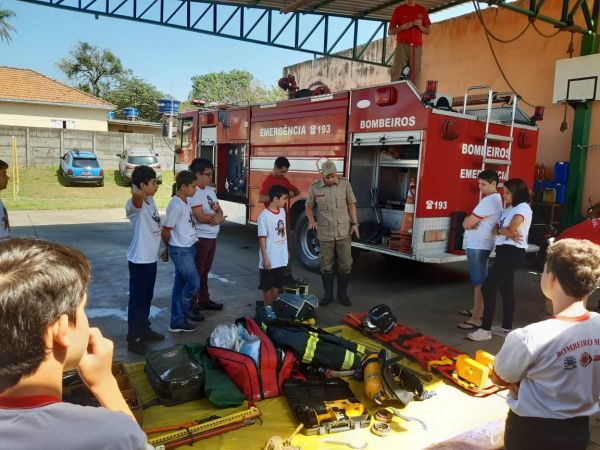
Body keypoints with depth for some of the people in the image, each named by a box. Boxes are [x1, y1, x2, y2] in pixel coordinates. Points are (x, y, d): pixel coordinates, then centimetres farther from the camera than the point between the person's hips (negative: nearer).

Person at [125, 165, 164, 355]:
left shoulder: (150, 200, 6)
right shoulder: (135, 204, -21)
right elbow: (137, 197, -47)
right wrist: (137, 191, -64)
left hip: (151, 258, 9)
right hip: (139, 260, -9)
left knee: (147, 297, 20)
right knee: (137, 299, 2)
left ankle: (144, 330, 35)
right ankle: (133, 339, 14)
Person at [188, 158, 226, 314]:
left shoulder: (210, 190, 11)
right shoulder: (193, 192, -17)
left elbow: (219, 209, 10)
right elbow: (200, 217, -23)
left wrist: (219, 217, -13)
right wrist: (216, 216, -6)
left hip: (212, 237, 9)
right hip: (200, 238, -9)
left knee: (205, 271, 18)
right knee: (196, 272, -1)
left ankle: (204, 300, 31)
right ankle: (191, 306, 8)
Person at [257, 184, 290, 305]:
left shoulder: (282, 212, 5)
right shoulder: (264, 216, -17)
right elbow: (262, 238, -15)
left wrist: (286, 251, 17)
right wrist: (265, 258, -16)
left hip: (281, 258, 7)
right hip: (269, 259, -7)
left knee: (277, 284, 18)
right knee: (267, 286, 8)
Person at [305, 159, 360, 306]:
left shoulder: (344, 184, -2)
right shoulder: (315, 187, -2)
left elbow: (351, 204, 4)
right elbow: (309, 206, 8)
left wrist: (354, 223, -1)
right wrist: (311, 220, -8)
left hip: (344, 232, 0)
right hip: (325, 234, 0)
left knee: (345, 265, 6)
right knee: (326, 266, 8)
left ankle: (342, 293, 24)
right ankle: (328, 294, 23)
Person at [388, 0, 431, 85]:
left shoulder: (422, 10, 16)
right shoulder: (398, 10, 10)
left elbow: (427, 31, 16)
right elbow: (390, 31, 8)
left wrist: (420, 26, -4)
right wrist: (402, 27, -9)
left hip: (417, 47, 2)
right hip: (402, 45, -2)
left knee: (415, 74, -7)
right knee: (396, 72, -17)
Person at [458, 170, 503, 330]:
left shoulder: (488, 201, -20)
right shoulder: (496, 199, 14)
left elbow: (466, 224, -19)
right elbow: (470, 221, 13)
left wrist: (468, 220, 2)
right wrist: (471, 220, -8)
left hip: (478, 246, -11)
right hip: (479, 244, 11)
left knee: (479, 282, -6)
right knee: (479, 280, 19)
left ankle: (476, 319, -2)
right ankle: (477, 309, 32)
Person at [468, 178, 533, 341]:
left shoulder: (523, 208, -11)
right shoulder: (509, 209, 17)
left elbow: (510, 229, -19)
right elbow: (496, 229, 7)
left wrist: (499, 230, 0)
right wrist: (504, 231, -14)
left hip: (512, 253, -10)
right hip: (505, 252, 10)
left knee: (488, 287, -12)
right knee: (506, 289, 14)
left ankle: (485, 330, -7)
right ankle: (506, 327, 23)